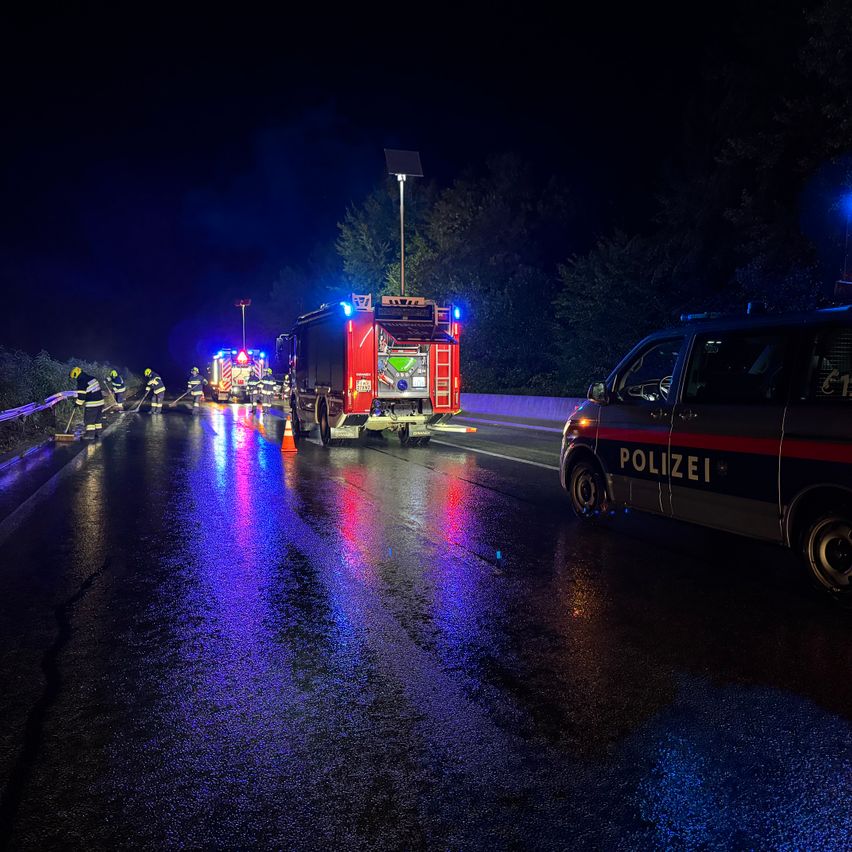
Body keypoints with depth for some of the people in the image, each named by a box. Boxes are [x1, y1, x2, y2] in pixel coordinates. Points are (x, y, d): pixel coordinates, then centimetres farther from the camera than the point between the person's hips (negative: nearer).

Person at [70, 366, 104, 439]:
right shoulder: (92, 378, 9)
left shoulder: (81, 383, -16)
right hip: (100, 402, 8)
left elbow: (81, 395, -13)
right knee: (98, 419, 15)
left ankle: (90, 435, 5)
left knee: (89, 420, 3)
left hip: (91, 404, -8)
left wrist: (78, 403, 1)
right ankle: (97, 434, 21)